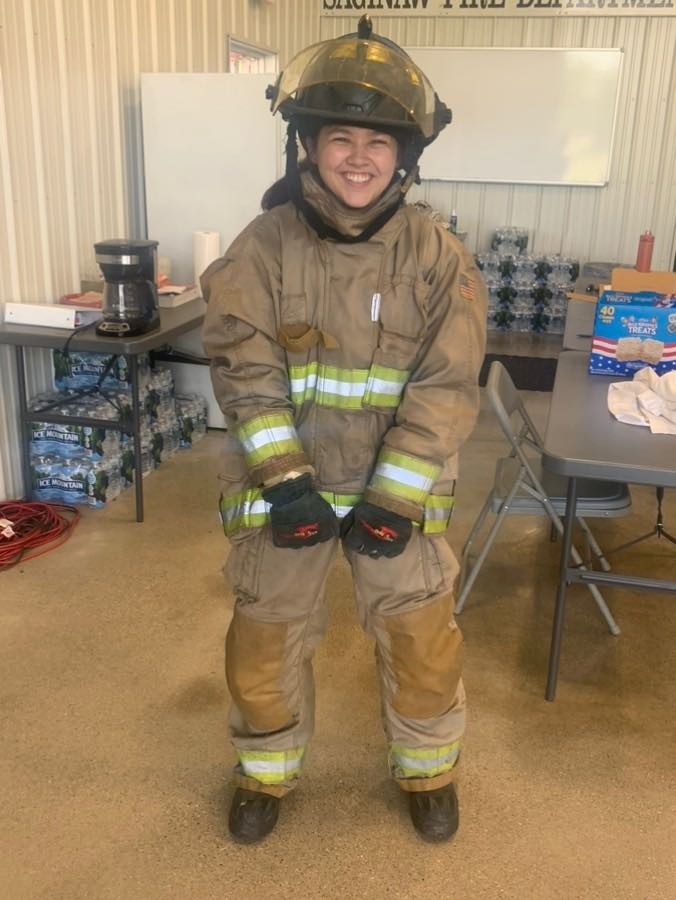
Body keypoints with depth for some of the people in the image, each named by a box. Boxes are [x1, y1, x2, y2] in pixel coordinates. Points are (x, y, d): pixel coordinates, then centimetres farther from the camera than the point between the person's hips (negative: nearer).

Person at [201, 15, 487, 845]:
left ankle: (428, 772, 37)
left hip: (397, 484, 0)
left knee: (423, 639, 8)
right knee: (264, 639, 11)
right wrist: (287, 483, -19)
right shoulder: (263, 247, -8)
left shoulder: (436, 257, -7)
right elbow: (245, 372, -12)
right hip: (281, 481, 0)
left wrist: (393, 499, -16)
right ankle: (266, 775, 39)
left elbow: (444, 389, -11)